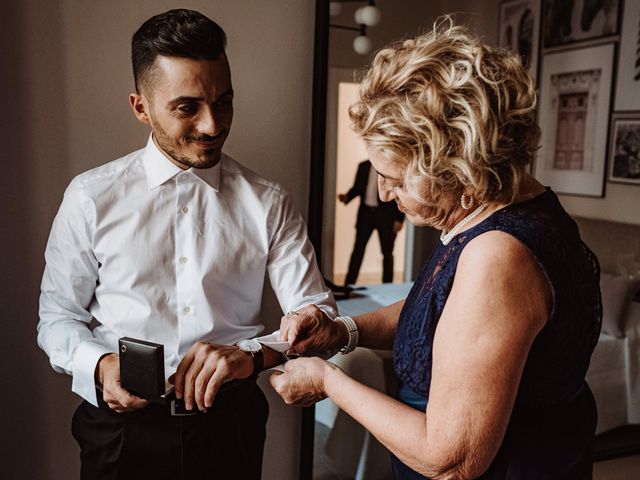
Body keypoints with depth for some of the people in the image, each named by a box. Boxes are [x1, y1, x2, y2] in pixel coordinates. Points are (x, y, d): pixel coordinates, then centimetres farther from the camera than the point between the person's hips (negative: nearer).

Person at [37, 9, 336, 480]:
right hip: (122, 428, 0)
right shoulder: (92, 197, -5)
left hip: (230, 425, 1)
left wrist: (253, 353, -26)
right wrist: (99, 365, -18)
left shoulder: (268, 202, -4)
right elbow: (57, 316, 2)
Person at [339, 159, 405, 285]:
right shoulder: (363, 166, 9)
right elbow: (357, 188, 13)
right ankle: (348, 285, 8)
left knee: (387, 253, 7)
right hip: (366, 212, 2)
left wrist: (399, 219, -9)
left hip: (386, 215, -2)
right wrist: (347, 197, -8)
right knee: (358, 250, 2)